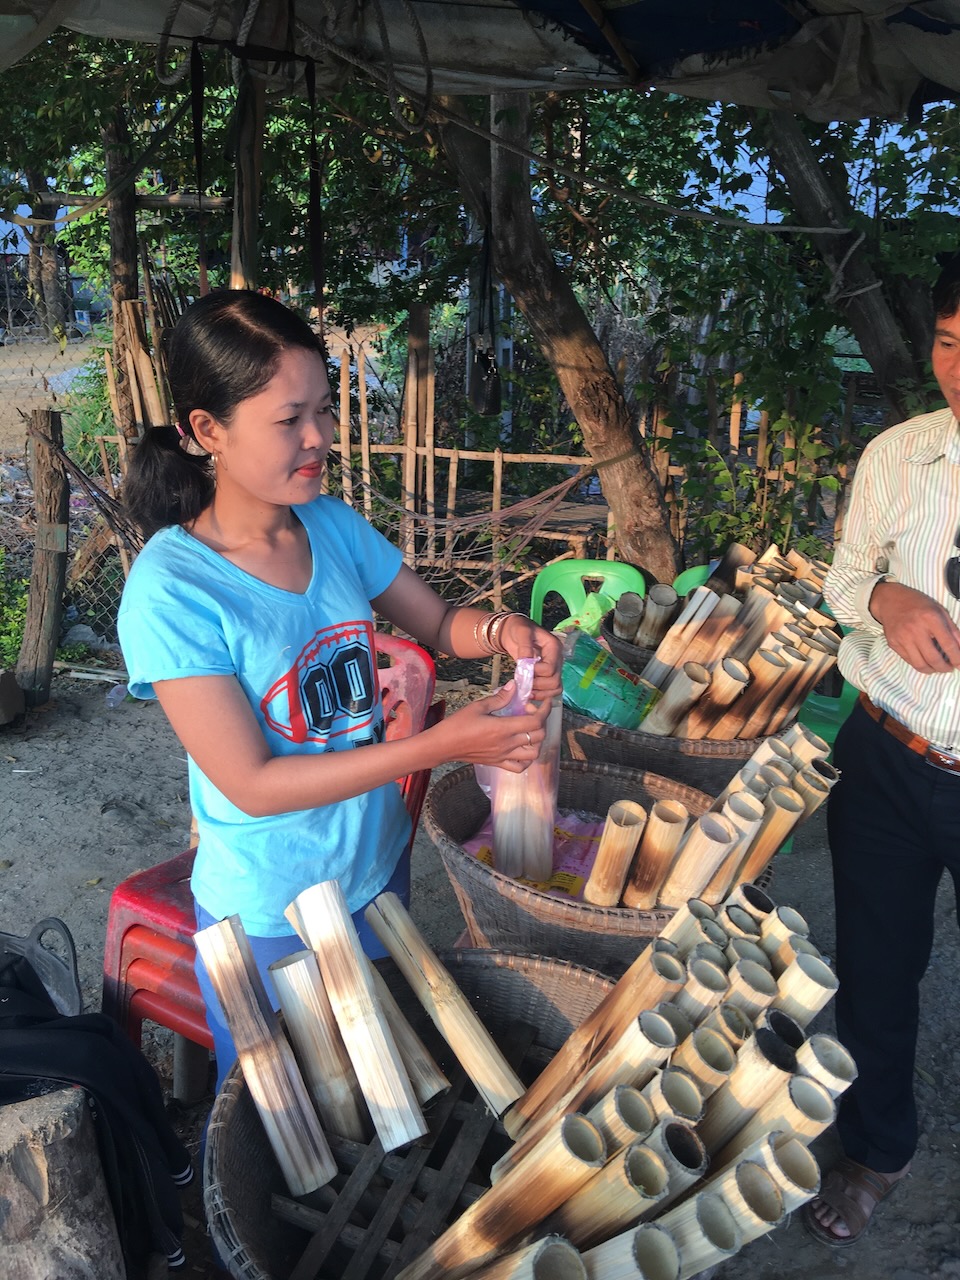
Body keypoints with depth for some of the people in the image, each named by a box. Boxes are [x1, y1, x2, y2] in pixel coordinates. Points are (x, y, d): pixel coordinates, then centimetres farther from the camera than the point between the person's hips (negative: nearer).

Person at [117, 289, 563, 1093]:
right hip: (269, 916, -5)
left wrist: (503, 632, -18)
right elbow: (253, 784, -26)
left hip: (379, 867, 5)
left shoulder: (333, 525, -8)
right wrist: (439, 747, -31)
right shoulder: (170, 590, -25)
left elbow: (437, 623, 6)